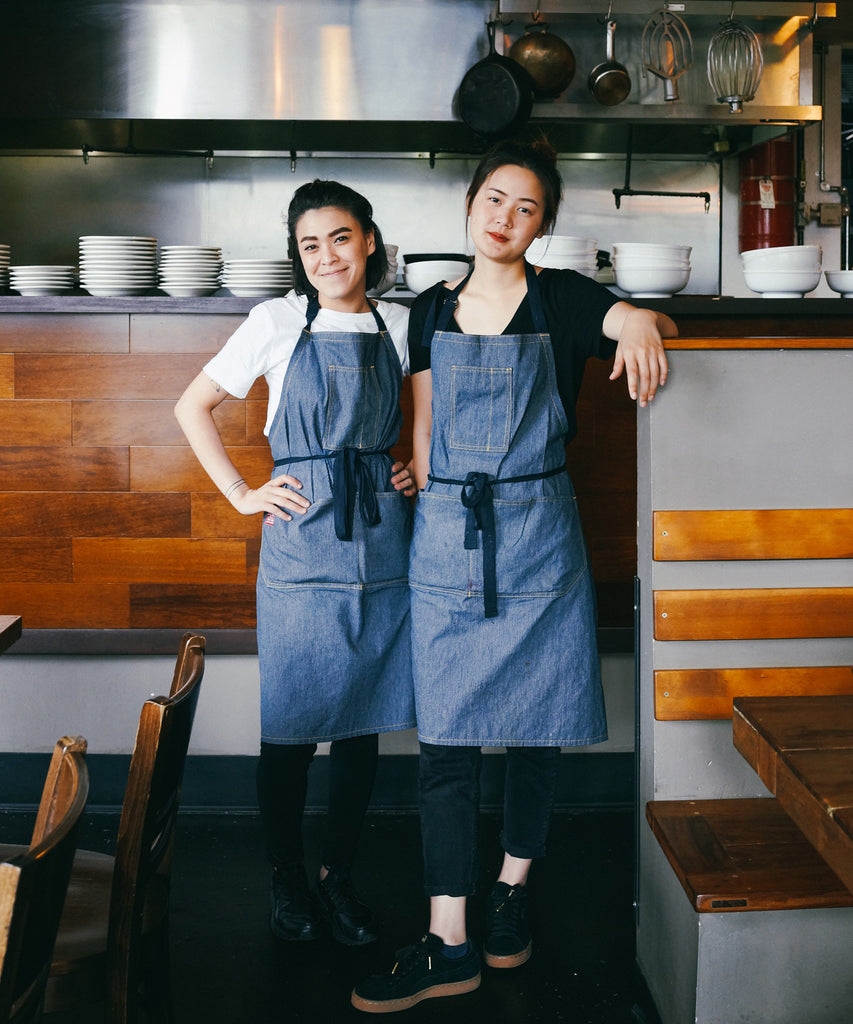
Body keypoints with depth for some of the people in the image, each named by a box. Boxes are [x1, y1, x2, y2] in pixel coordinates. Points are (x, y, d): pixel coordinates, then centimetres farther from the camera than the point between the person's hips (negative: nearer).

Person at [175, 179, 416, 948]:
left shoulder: (401, 326, 8)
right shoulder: (278, 323, 1)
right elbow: (193, 407, 7)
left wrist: (420, 469, 6)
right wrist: (242, 495, 1)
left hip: (384, 540, 2)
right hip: (301, 542, -2)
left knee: (365, 720, 8)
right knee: (291, 723, 3)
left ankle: (340, 875, 24)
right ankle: (287, 878, 22)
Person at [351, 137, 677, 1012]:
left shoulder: (562, 300, 2)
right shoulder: (432, 311, 10)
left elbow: (635, 320, -17)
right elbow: (424, 430, 12)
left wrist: (640, 322, -39)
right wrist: (427, 507, 3)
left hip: (538, 540, -1)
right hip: (446, 539, 2)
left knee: (537, 728, 8)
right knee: (446, 740, -1)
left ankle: (513, 888, 30)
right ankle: (448, 946, 5)